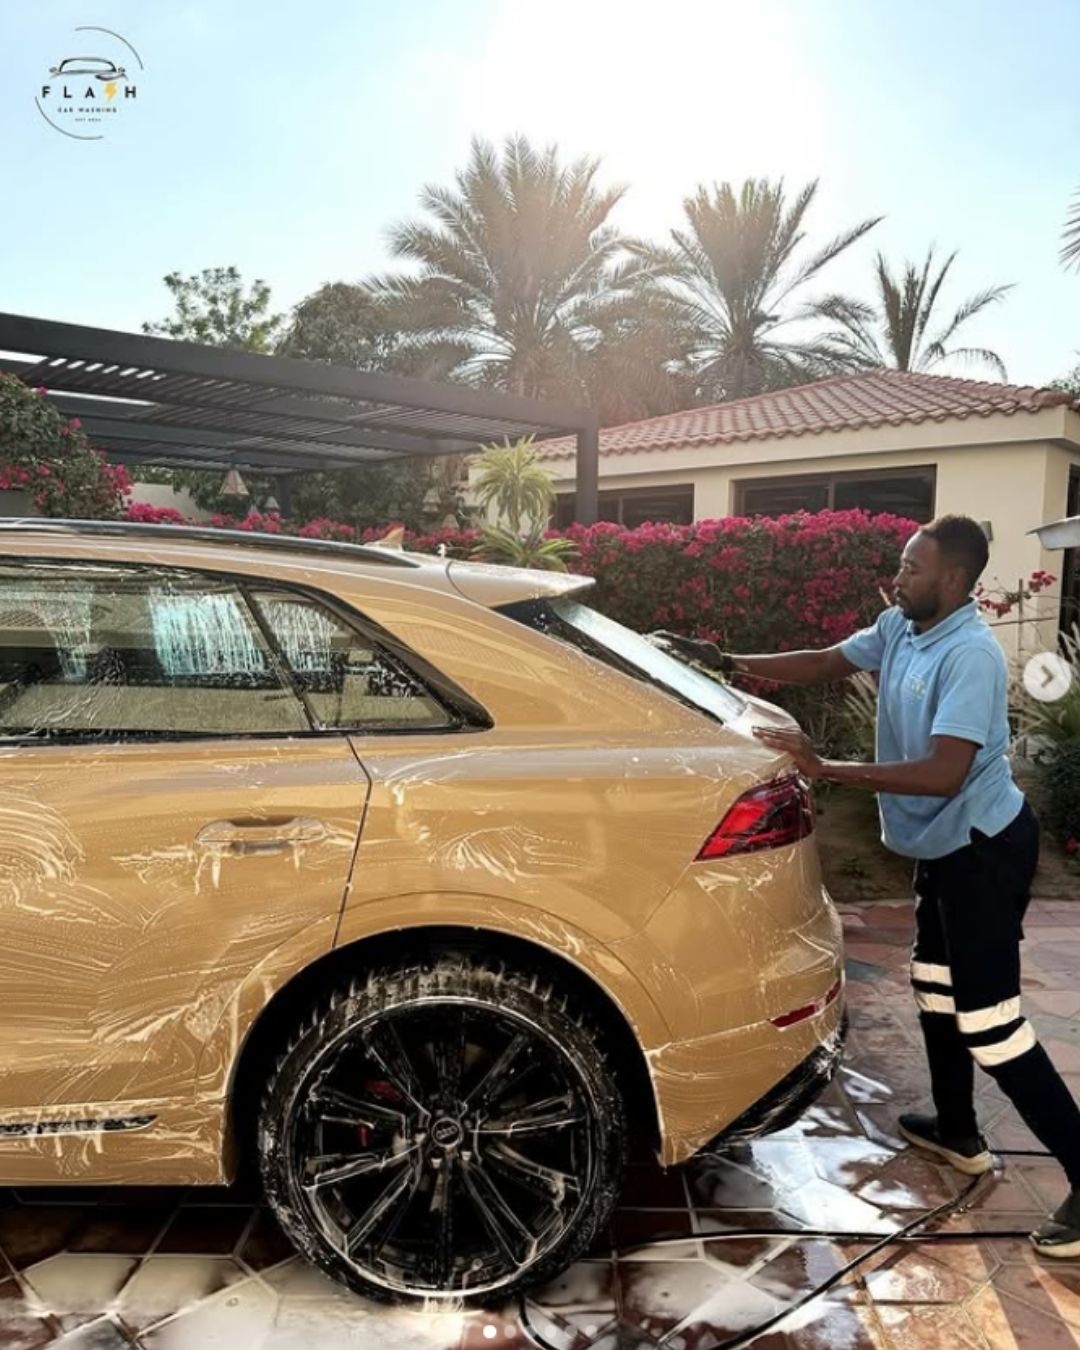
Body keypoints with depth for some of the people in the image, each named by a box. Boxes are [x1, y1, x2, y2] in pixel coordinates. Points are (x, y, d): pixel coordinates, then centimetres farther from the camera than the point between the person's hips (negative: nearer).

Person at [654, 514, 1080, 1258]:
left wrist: (824, 768, -33)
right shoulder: (900, 629, 1)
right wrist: (730, 662, 1)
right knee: (935, 987, 21)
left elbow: (944, 774, -33)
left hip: (986, 847, -10)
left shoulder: (971, 655, -27)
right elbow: (824, 663, 10)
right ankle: (959, 1133, 38)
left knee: (990, 1020, -8)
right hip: (945, 845, 10)